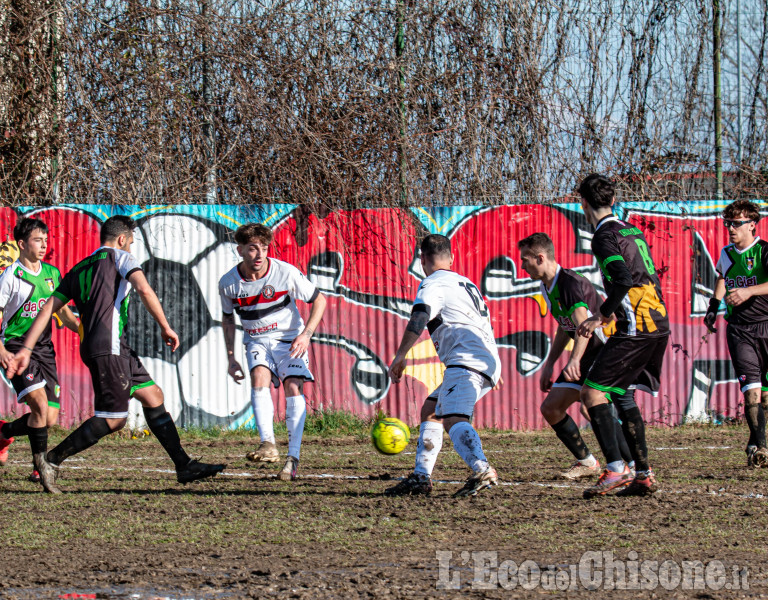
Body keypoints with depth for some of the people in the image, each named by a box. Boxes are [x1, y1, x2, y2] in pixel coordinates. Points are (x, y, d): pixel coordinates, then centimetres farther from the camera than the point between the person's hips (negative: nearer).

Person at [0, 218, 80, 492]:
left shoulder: (52, 274, 11)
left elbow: (62, 312, 21)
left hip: (44, 348, 6)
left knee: (50, 418, 0)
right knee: (40, 404, -23)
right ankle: (41, 466, -14)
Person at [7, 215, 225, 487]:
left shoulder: (79, 269, 21)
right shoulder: (119, 257, 2)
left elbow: (48, 308, 13)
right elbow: (144, 290, -14)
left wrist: (26, 349, 9)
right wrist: (166, 328, -5)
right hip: (108, 345, -9)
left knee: (153, 395, 12)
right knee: (114, 418, -8)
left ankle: (184, 465, 11)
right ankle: (52, 460, -6)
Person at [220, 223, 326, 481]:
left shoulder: (286, 273, -18)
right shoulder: (228, 283, -11)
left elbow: (319, 300, -6)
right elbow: (227, 318, 9)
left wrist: (306, 335, -18)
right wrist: (231, 358, 6)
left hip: (289, 338, -2)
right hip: (257, 340, 2)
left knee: (293, 387, -21)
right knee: (260, 377, -27)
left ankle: (293, 457, -21)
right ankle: (268, 444, -37)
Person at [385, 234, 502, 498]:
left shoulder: (432, 285, 2)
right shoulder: (467, 284, 30)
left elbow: (419, 318, -17)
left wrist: (400, 357, -22)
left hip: (466, 362, -9)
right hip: (489, 362, 9)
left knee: (453, 420, -27)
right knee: (430, 411, 21)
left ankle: (482, 470, -51)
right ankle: (421, 478, 16)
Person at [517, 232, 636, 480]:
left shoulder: (571, 282, -23)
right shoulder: (547, 287, 8)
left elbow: (583, 324, -39)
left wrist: (575, 360, -53)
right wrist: (549, 364, 20)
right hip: (585, 358, 10)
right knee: (550, 408, 5)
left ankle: (635, 466, -17)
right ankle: (587, 462, 18)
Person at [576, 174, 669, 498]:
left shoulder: (605, 236, -10)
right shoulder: (632, 231, 17)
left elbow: (624, 279, -24)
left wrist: (601, 316, -14)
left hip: (635, 328, -9)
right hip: (658, 324, 9)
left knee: (592, 392, -8)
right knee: (622, 395, 17)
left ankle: (616, 469, -18)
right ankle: (643, 474, 15)